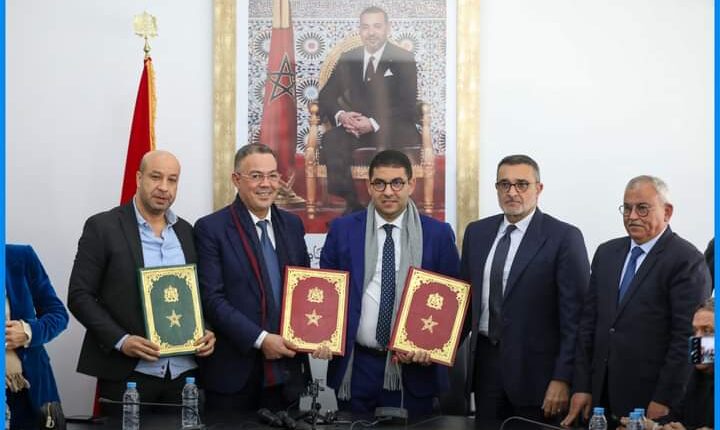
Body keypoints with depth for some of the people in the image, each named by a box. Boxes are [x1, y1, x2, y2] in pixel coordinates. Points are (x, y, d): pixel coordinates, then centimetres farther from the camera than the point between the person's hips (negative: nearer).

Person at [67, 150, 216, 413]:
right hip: (127, 373, -4)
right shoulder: (102, 227, -3)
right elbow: (79, 295, -6)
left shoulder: (186, 231, 11)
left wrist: (208, 332, -1)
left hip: (185, 371, 4)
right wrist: (120, 340, -17)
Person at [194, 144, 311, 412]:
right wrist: (260, 339, -17)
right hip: (233, 369, -4)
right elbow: (212, 299, -12)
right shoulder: (211, 228, -6)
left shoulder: (292, 225, 10)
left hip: (286, 367, 5)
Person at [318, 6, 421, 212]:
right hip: (356, 128, 3)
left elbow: (408, 106, -6)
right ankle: (353, 206, -22)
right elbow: (326, 96, 12)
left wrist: (374, 123, -21)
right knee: (331, 141, -30)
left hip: (393, 129, -2)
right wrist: (340, 115, -13)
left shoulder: (403, 59, 3)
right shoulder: (348, 59, 13)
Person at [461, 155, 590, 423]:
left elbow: (575, 316, -11)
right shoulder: (477, 232, 8)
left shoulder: (564, 237, -9)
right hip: (485, 361, 5)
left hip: (535, 368, -5)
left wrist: (562, 379, -14)